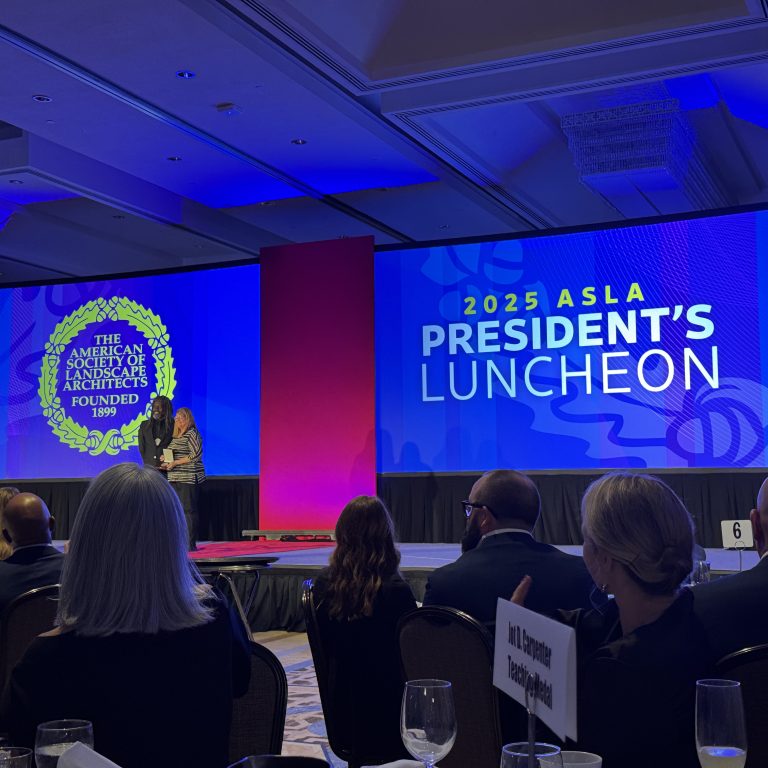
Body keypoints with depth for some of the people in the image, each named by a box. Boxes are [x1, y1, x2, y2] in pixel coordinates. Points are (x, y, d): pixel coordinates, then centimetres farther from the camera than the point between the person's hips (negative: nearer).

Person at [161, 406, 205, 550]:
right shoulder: (176, 436, 18)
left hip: (189, 478, -9)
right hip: (175, 479, 9)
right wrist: (167, 462, 7)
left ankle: (191, 544, -6)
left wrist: (175, 463, -13)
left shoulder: (192, 433, -7)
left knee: (189, 510, -8)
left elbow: (196, 455, -15)